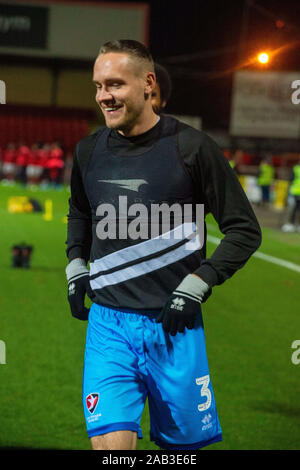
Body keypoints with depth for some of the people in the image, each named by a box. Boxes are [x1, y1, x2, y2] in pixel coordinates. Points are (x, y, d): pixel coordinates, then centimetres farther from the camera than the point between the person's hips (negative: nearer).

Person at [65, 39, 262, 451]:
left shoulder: (191, 147, -7)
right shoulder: (89, 151, 6)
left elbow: (244, 230, -2)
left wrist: (197, 285, -11)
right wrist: (76, 266, 12)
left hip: (173, 327, -2)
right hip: (108, 324, 2)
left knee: (182, 443, 9)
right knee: (111, 442, -12)